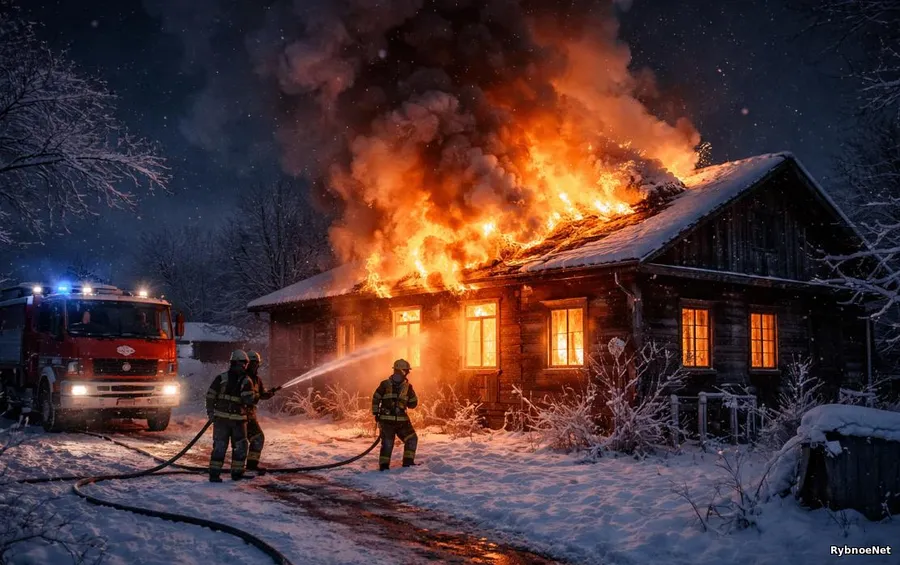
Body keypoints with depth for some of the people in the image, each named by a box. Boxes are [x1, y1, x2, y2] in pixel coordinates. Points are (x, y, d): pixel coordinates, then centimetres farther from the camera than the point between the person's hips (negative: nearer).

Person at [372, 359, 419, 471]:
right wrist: (376, 413, -1)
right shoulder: (385, 384, -4)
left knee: (412, 439, 4)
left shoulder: (407, 387, 5)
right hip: (386, 419, -4)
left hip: (402, 420, 4)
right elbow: (375, 399, 3)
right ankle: (384, 465, 5)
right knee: (387, 443, -5)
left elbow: (413, 403, 12)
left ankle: (408, 461, 13)